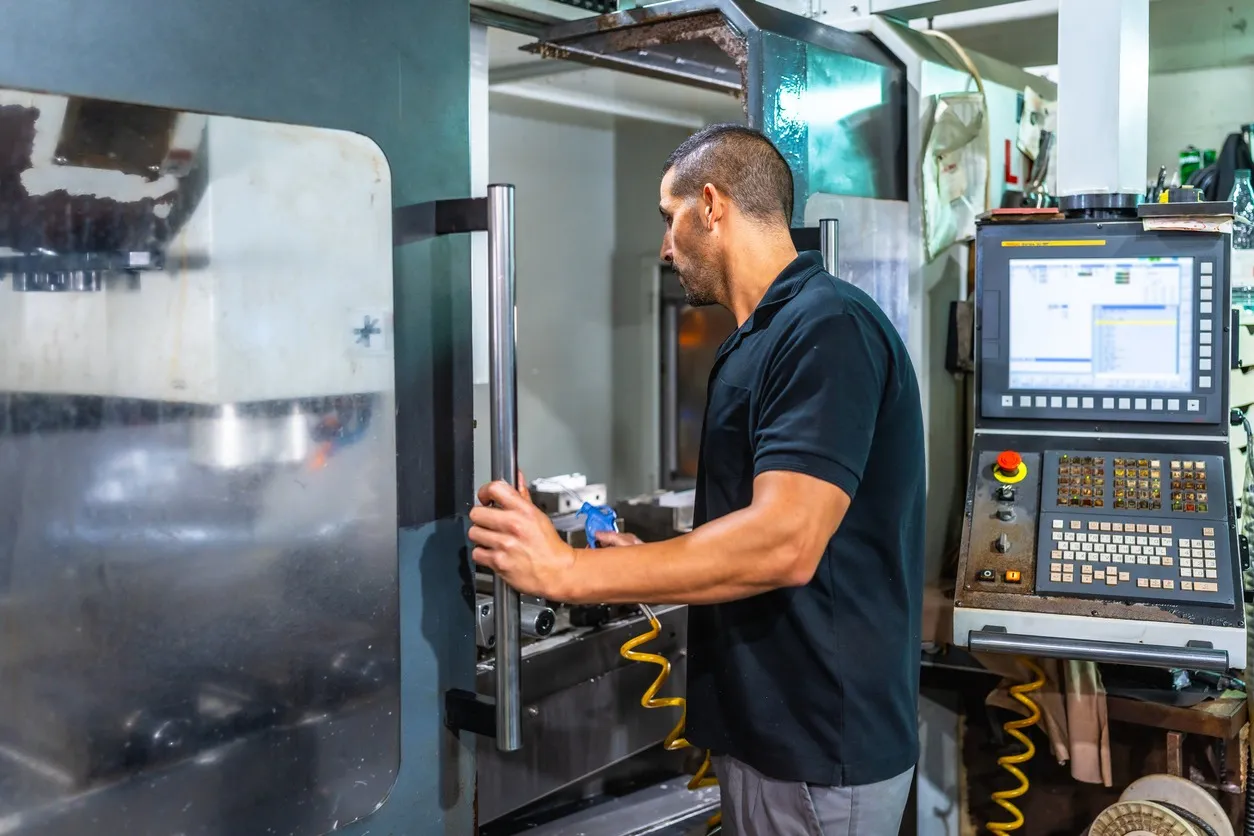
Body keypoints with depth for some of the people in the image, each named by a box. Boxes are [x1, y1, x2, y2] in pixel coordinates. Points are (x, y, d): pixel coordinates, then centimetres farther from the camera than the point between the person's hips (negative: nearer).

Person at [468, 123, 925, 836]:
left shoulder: (826, 329, -19)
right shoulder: (767, 339, 12)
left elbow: (784, 544, -28)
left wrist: (570, 572, -25)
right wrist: (646, 568, 14)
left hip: (818, 752, -9)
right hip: (769, 726, 9)